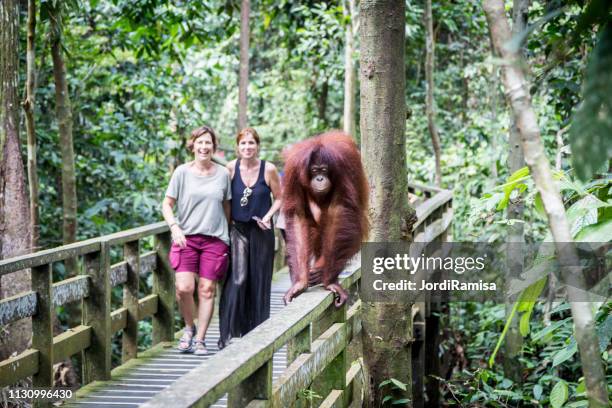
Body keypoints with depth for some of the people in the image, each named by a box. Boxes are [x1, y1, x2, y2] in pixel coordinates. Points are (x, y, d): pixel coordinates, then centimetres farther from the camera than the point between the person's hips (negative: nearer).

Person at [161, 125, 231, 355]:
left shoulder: (223, 174, 6)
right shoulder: (182, 172, 2)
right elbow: (167, 205, 4)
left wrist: (228, 234, 12)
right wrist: (175, 228, -10)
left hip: (215, 239, 1)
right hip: (187, 237, -1)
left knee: (207, 289, 0)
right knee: (184, 288, -14)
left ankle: (200, 339, 10)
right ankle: (189, 328, 12)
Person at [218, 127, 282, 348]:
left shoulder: (268, 169, -5)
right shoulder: (230, 168, -4)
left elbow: (279, 197, 5)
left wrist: (267, 217, -8)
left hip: (261, 231, 1)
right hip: (237, 229, -1)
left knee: (259, 281, 6)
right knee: (236, 280, -11)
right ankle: (229, 333, -8)